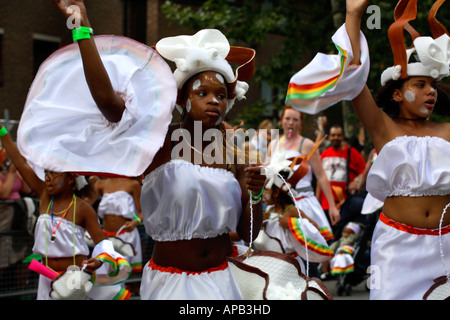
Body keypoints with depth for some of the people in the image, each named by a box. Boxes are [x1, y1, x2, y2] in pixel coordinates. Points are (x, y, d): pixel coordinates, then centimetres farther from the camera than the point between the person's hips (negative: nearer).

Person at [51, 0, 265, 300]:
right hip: (170, 282, -3)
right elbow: (106, 97, -26)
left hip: (222, 278, 3)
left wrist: (254, 194, -16)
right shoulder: (159, 139, -9)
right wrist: (82, 25, -27)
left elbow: (248, 233, 3)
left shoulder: (233, 152, 0)